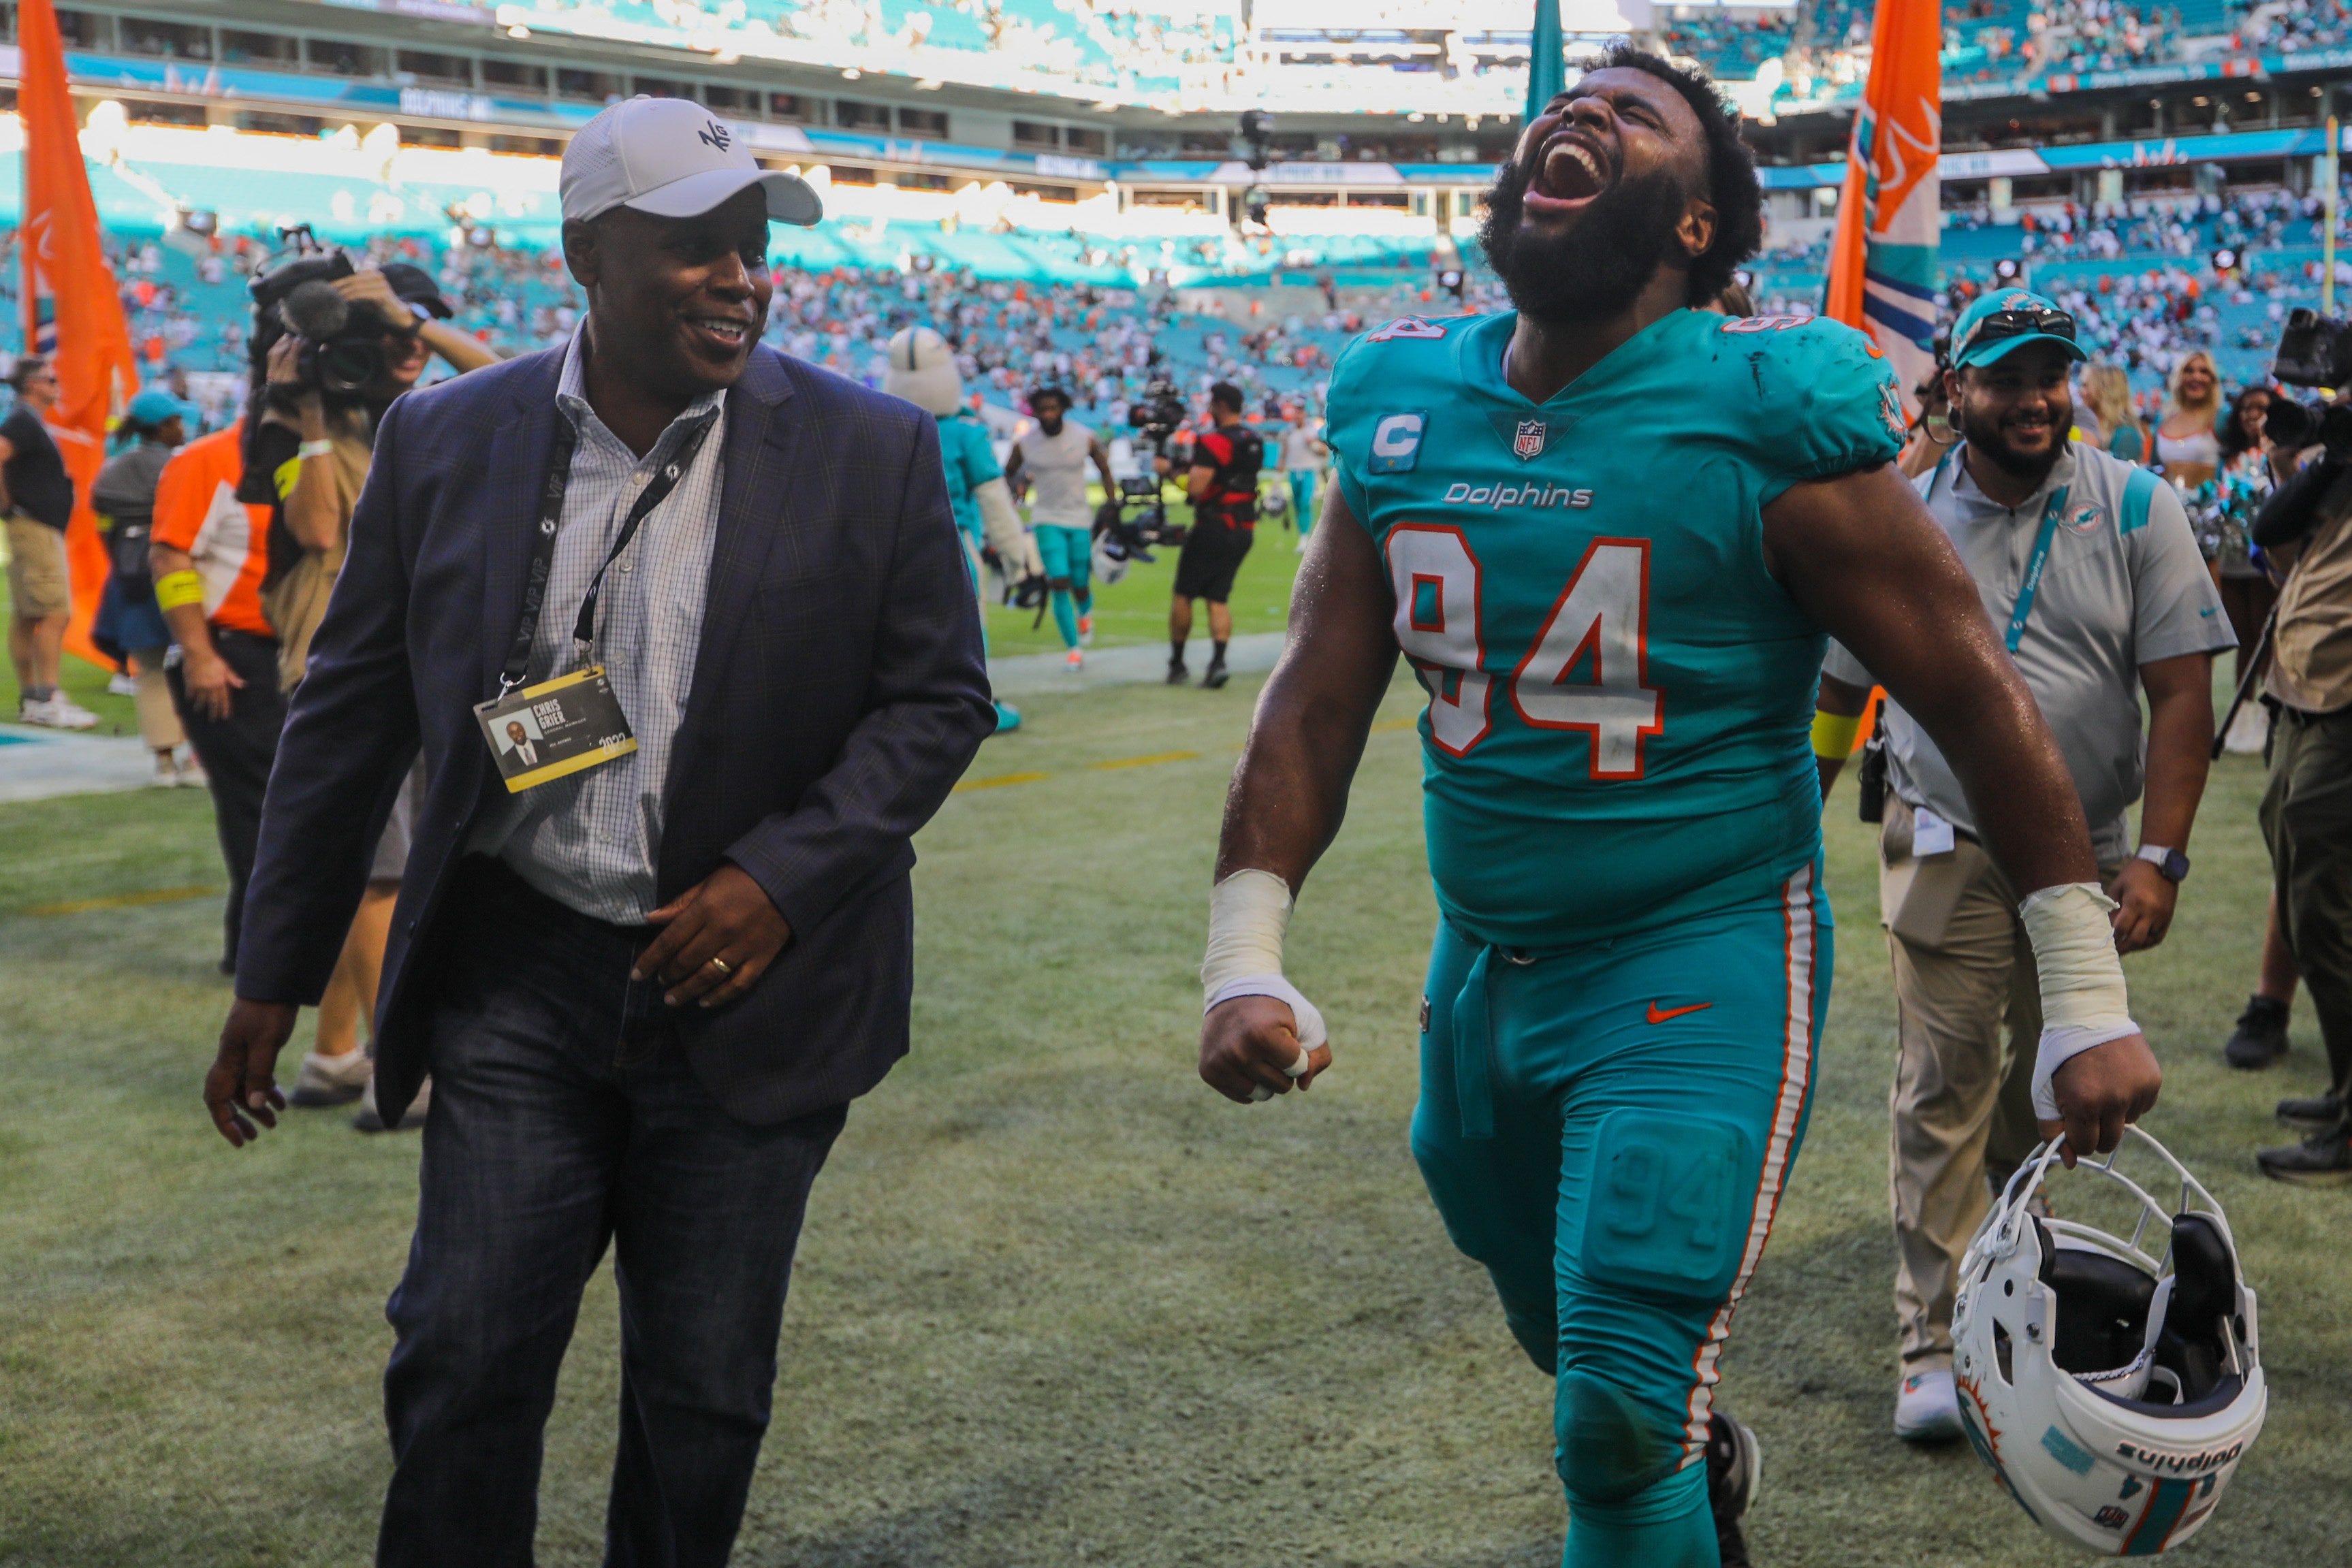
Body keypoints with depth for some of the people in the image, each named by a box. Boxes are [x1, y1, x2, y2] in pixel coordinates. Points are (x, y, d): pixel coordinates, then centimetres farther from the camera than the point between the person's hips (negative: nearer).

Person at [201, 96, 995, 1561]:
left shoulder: (871, 452, -5)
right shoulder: (444, 439, 0)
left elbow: (939, 696, 1)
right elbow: (351, 713, 7)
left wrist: (784, 875, -13)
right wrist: (276, 978, 9)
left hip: (747, 985, -1)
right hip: (515, 971, 1)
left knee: (702, 1395, 10)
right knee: (463, 1368, 2)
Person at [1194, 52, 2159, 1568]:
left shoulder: (1767, 423, -16)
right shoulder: (1402, 407, -1)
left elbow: (1982, 702, -12)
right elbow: (1317, 706, 3)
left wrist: (2089, 1002, -11)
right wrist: (1244, 961, -4)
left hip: (1702, 969, -5)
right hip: (1485, 970, 6)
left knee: (1623, 1418, -11)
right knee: (1567, 1341, 25)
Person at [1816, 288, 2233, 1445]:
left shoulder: (2135, 509, -1)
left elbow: (2180, 691, -4)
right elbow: (1833, 692, 8)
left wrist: (2159, 856, -12)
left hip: (2089, 854, 2)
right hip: (1946, 852, -1)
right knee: (1942, 1092, -5)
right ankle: (1934, 1343, 1)